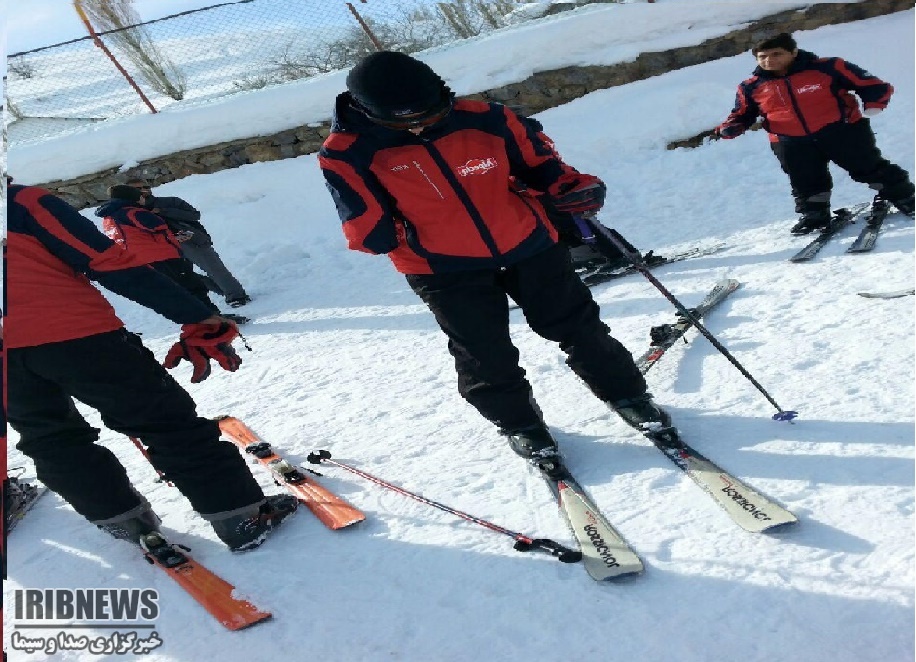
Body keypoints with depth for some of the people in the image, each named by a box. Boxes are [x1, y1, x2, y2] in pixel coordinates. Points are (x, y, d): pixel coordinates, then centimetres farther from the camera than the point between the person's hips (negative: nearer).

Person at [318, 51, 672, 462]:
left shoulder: (484, 120, -8)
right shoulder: (347, 155, -12)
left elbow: (535, 161, 7)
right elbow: (367, 231, -11)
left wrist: (570, 188, -6)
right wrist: (396, 235, -29)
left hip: (527, 245, 2)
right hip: (445, 272, -1)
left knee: (578, 325, 11)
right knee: (486, 359, 6)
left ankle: (627, 394, 32)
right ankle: (519, 423, 32)